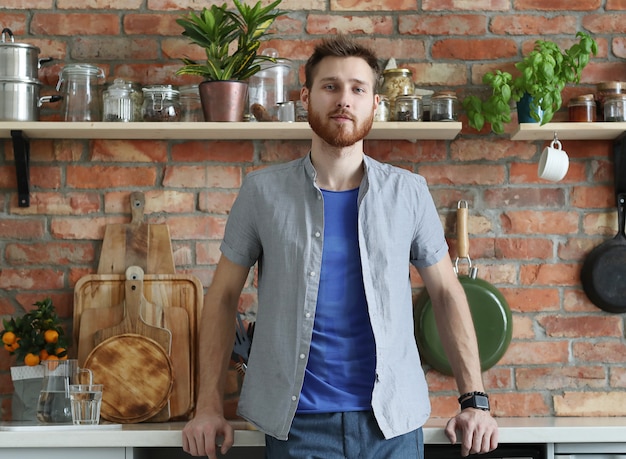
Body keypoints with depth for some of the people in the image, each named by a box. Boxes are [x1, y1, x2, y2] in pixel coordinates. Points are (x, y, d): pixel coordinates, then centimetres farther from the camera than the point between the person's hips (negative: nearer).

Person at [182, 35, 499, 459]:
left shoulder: (408, 192, 1)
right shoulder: (263, 191, -1)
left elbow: (447, 294, 7)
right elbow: (223, 296, 4)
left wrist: (475, 401, 2)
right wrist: (209, 407, 0)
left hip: (393, 423, 1)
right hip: (296, 424, 0)